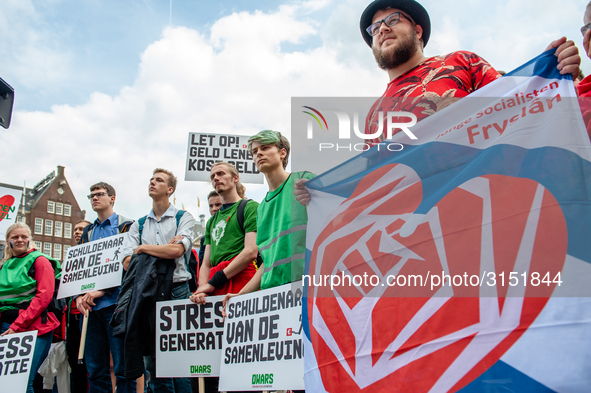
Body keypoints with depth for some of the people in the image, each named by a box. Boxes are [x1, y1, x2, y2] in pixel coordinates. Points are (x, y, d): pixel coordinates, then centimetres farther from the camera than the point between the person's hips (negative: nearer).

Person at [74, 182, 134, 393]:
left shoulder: (126, 226, 3)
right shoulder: (88, 232, 20)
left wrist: (102, 290, -13)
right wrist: (80, 295, 1)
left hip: (115, 303, -6)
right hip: (92, 306, 6)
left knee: (121, 366, -4)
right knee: (95, 368, 8)